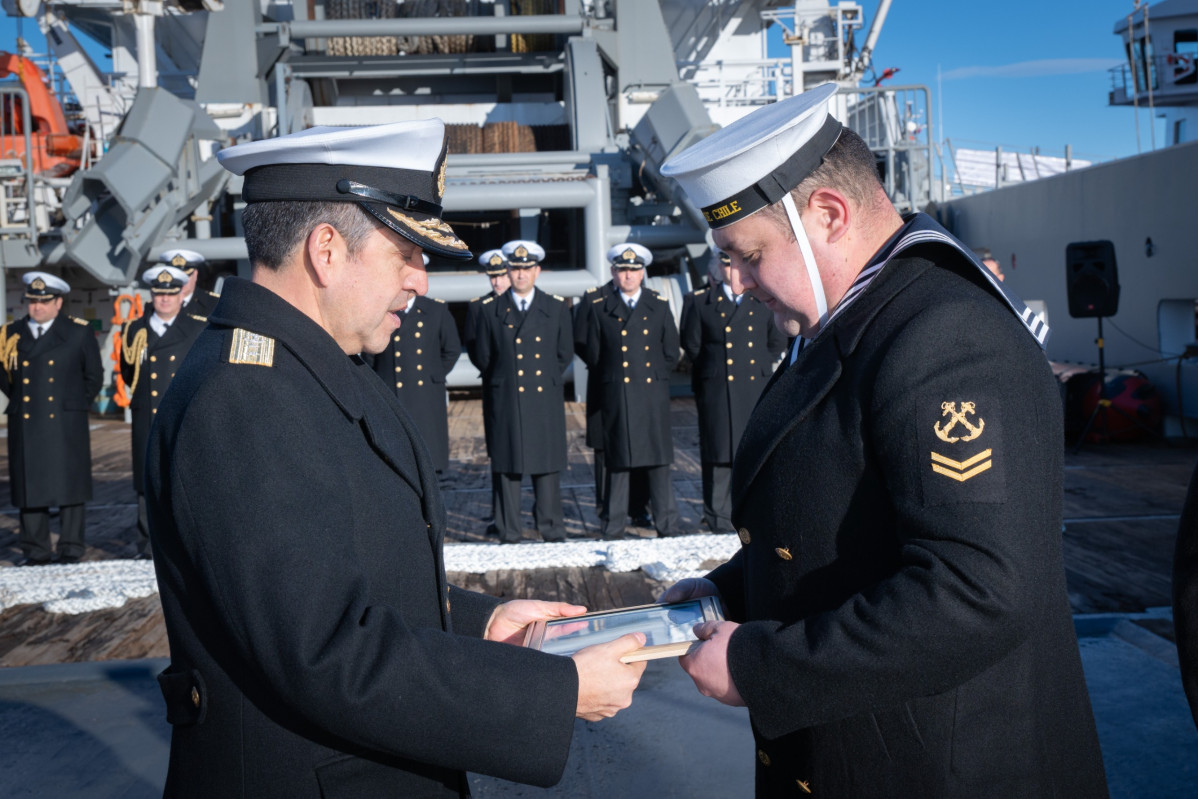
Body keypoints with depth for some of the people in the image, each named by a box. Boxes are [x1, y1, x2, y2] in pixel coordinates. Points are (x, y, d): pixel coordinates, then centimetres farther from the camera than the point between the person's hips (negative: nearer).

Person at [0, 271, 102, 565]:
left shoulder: (79, 332, 3)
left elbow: (94, 376, 8)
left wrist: (75, 404, 6)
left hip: (65, 425, -2)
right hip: (25, 425, 3)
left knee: (69, 485, 1)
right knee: (29, 486, 5)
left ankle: (71, 548, 10)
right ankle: (36, 549, 14)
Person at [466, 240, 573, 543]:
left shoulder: (556, 307, 8)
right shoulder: (490, 309, 5)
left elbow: (565, 353, 13)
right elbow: (481, 356, 10)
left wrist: (549, 378, 12)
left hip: (545, 401, 1)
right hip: (506, 401, -1)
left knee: (548, 466, 5)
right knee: (507, 467, 2)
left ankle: (552, 530, 14)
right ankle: (509, 534, 10)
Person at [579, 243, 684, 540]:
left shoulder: (659, 306, 9)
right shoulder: (599, 308, 6)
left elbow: (670, 353, 11)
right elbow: (593, 357, 9)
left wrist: (653, 375, 8)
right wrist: (609, 380, 8)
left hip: (653, 394, 1)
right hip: (616, 396, -1)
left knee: (658, 462, 2)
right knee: (617, 462, 3)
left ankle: (667, 527, 10)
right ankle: (612, 529, 10)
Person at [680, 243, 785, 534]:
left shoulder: (763, 300, 10)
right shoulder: (698, 301, 5)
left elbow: (777, 342, 15)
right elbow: (691, 344, 6)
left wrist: (760, 365, 7)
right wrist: (711, 368, 6)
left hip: (756, 388, 2)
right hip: (717, 390, -2)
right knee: (719, 454, 1)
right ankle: (719, 518, 10)